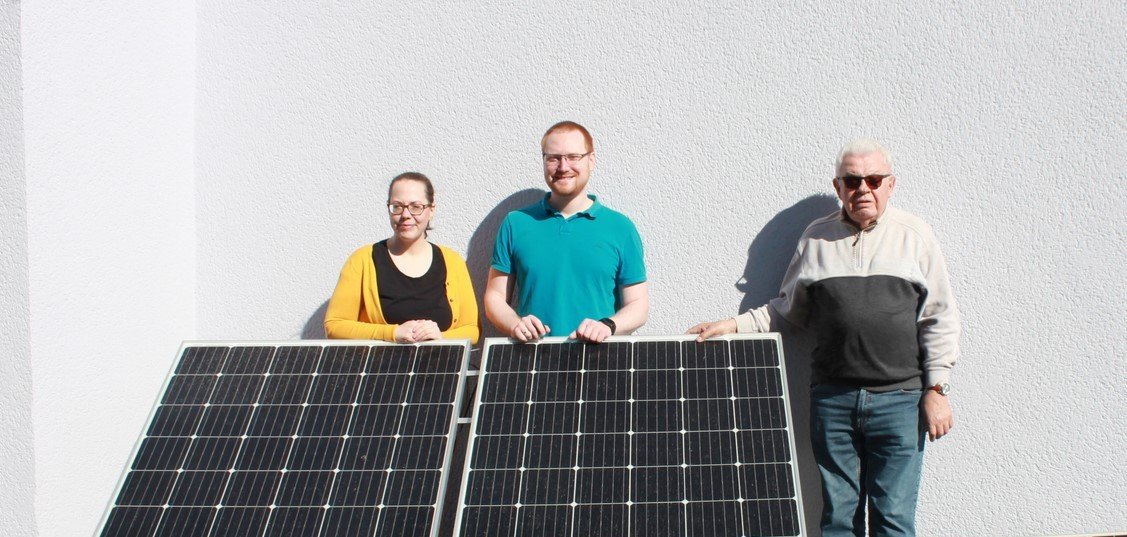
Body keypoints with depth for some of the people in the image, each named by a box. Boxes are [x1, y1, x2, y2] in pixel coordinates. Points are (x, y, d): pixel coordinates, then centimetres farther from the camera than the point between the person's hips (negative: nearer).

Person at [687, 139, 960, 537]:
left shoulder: (915, 236, 6)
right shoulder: (817, 238, 11)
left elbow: (940, 320, 6)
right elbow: (787, 309, 19)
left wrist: (936, 390, 0)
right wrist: (734, 325, 8)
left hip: (899, 399, -2)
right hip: (832, 398, 2)